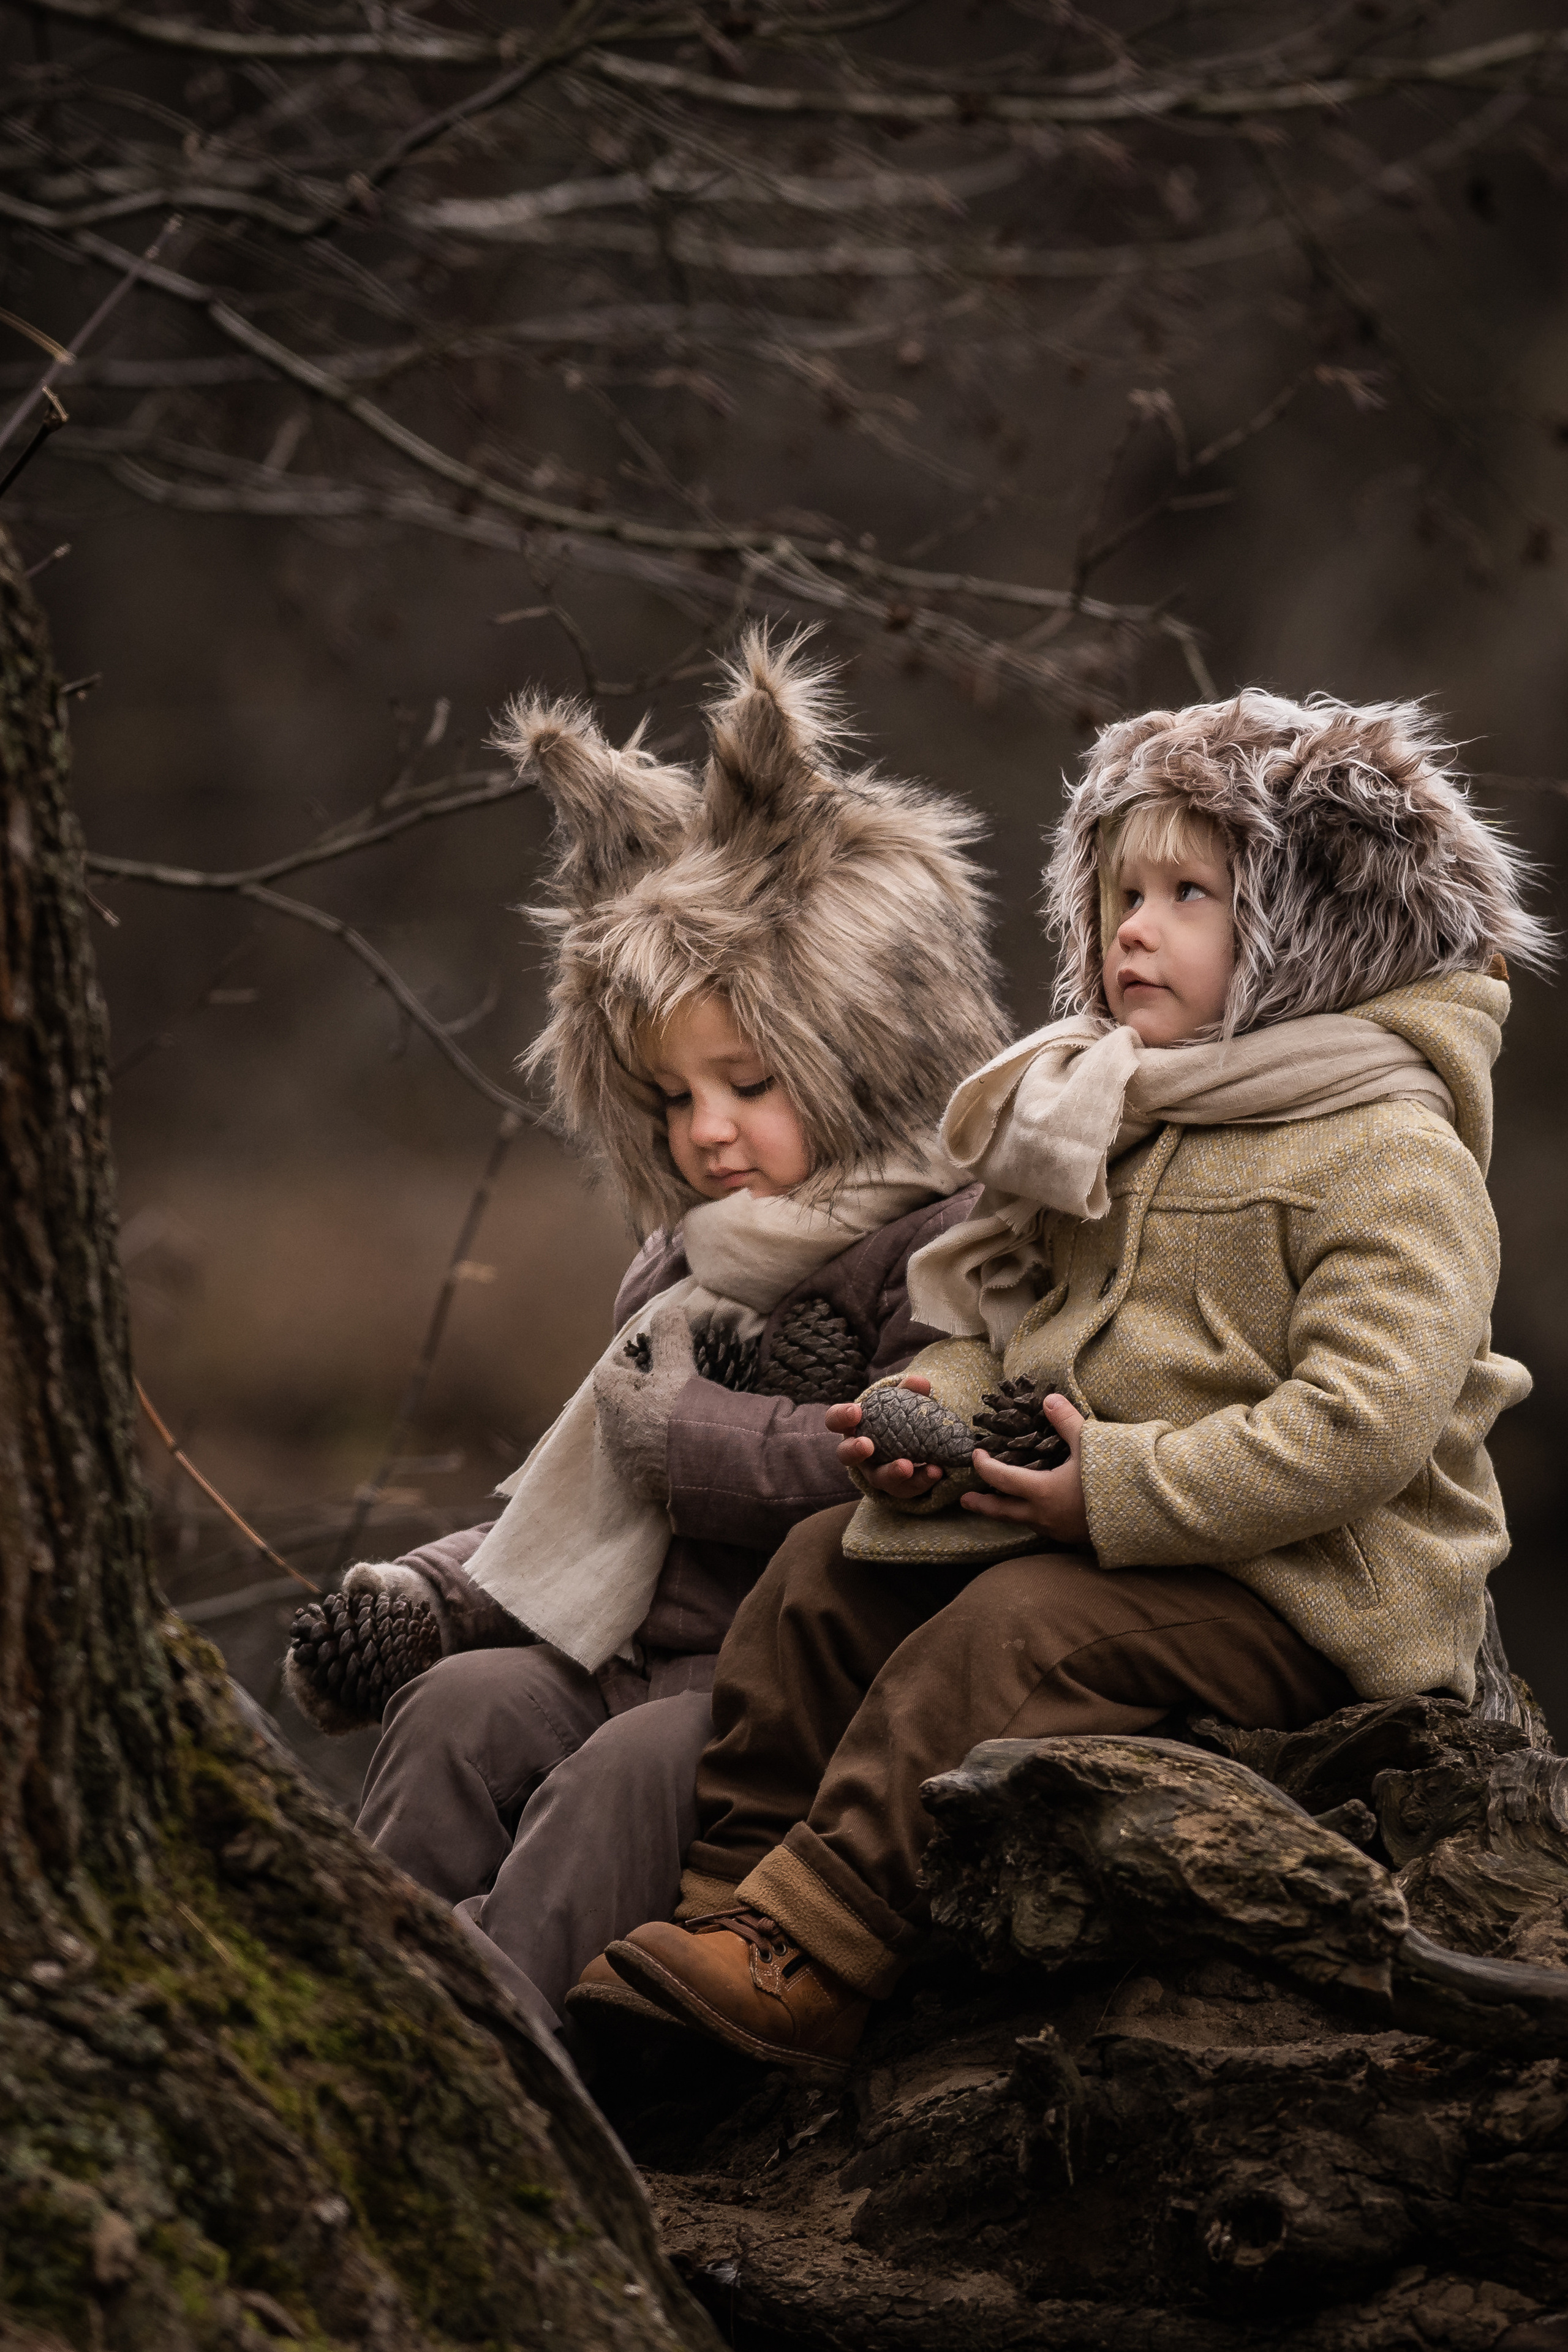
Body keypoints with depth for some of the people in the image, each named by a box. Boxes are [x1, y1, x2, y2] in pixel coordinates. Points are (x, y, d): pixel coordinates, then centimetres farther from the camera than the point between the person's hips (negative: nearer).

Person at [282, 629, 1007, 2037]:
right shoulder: (689, 1266, 22)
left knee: (626, 1775, -31)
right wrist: (433, 1591, 12)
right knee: (467, 1708, -17)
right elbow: (593, 1516, 28)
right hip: (649, 1653, 7)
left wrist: (680, 1431, -11)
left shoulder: (943, 1248, -5)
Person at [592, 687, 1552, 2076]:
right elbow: (1006, 1316, 20)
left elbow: (1362, 1422, -25)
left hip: (1306, 1598, -9)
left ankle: (808, 1960, -31)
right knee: (829, 1570, 1)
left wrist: (1121, 1490, -25)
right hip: (1098, 1538, 9)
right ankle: (723, 1893, 1)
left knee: (1016, 1630, -29)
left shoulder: (1390, 1155, -15)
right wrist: (932, 1414, -4)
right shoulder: (1116, 1125, 13)